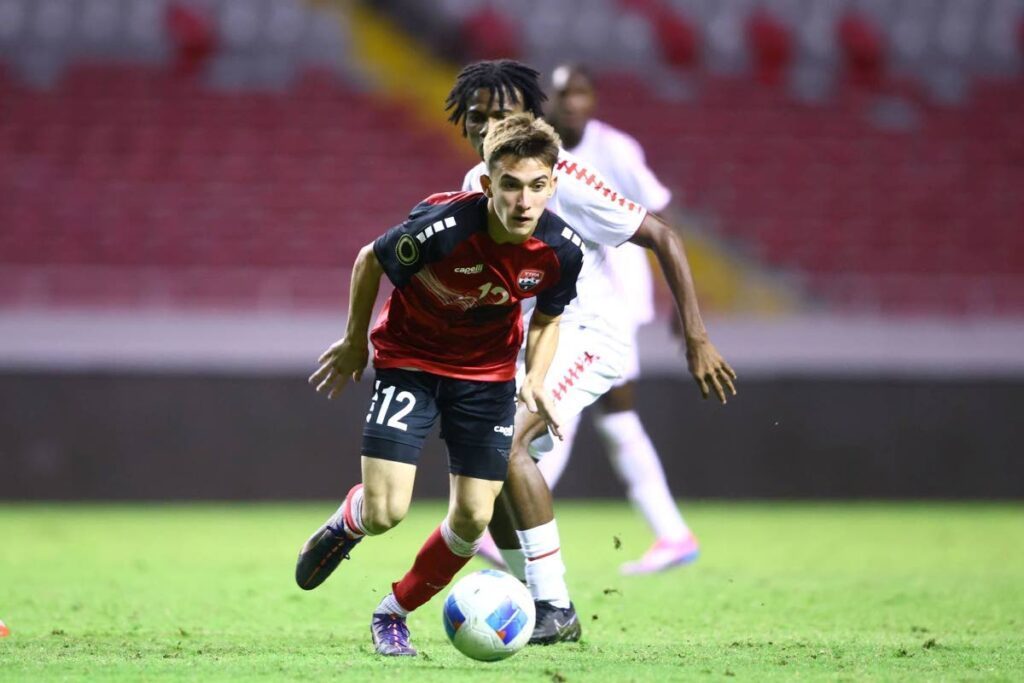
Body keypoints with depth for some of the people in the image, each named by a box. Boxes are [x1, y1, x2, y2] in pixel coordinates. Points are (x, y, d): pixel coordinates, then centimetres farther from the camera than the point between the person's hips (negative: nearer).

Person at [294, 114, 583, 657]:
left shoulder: (562, 250, -20)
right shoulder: (441, 228, -32)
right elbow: (370, 260, -10)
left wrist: (534, 380, -14)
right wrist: (355, 342, 2)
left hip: (487, 373, 3)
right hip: (409, 360, -3)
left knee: (473, 517, -3)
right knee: (385, 513, -14)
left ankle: (394, 612, 23)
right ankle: (346, 524, 26)